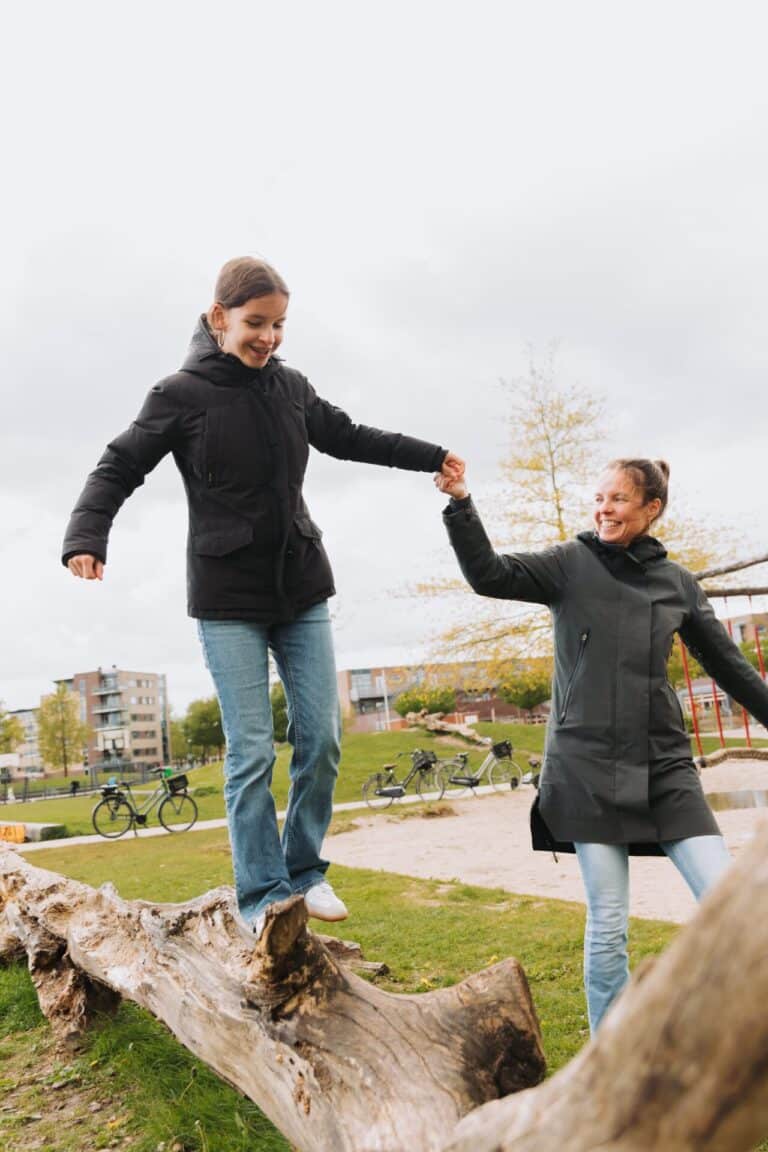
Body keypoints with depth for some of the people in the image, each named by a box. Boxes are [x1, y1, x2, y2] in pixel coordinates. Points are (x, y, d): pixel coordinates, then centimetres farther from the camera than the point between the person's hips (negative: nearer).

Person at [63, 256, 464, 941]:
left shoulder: (291, 388, 6)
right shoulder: (182, 395, -6)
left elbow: (349, 437, 21)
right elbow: (119, 468, -6)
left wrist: (431, 458, 25)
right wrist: (86, 538, -23)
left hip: (301, 588, 5)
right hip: (229, 599, -4)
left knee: (322, 737, 3)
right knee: (252, 752, -5)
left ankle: (306, 873, 20)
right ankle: (263, 897, 7)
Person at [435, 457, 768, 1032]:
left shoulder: (679, 583, 9)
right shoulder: (572, 564, 1)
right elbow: (489, 574, -11)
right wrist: (462, 505, -23)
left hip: (664, 763, 3)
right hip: (589, 765, -2)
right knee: (608, 925, 2)